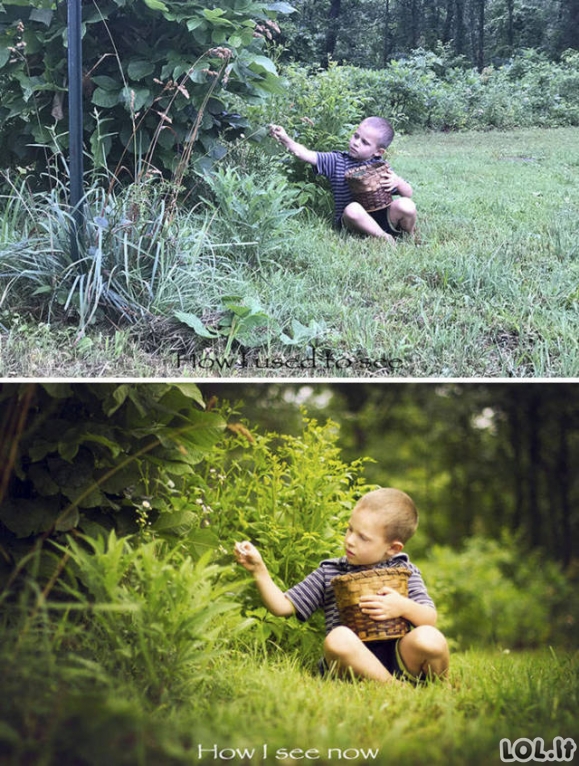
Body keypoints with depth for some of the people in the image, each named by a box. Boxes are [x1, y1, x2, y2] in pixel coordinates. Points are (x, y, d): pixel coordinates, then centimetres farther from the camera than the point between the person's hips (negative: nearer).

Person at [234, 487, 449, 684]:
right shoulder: (328, 573, 16)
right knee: (338, 637, -35)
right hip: (352, 660, 0)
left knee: (429, 639, -32)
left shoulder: (404, 571, 13)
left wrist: (403, 607, -16)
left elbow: (430, 619, 4)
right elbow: (282, 607, 16)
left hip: (399, 658, 0)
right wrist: (259, 569, 5)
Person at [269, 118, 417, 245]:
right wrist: (285, 140, -24)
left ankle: (409, 237, 4)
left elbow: (408, 193, 10)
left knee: (405, 205, -27)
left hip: (381, 217, 2)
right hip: (353, 220, -2)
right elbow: (306, 155, -9)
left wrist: (397, 181, -12)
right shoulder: (336, 161, 4)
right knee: (352, 208, -37)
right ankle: (385, 239, -21)